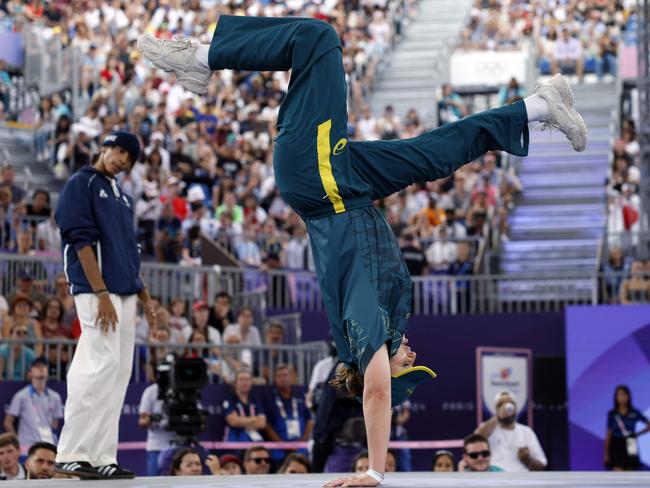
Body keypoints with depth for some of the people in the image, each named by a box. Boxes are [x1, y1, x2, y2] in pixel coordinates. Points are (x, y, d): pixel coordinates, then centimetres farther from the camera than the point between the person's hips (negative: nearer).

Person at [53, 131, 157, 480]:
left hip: (125, 294, 9)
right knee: (101, 365, -16)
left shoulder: (121, 196, 23)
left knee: (119, 372, 4)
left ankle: (102, 457, 4)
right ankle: (71, 454, -14)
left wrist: (144, 298, 17)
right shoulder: (81, 184, -2)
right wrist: (101, 293, -19)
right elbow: (82, 241, -12)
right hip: (96, 291, -9)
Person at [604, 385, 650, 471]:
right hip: (616, 447, -1)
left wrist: (637, 434, -4)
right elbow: (608, 435, 4)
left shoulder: (634, 413, -1)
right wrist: (606, 454, 1)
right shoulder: (612, 414, 0)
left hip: (629, 447, 1)